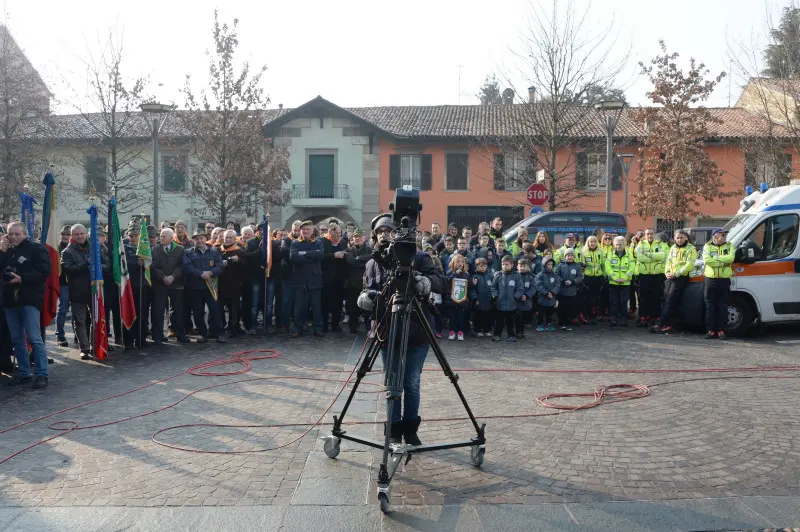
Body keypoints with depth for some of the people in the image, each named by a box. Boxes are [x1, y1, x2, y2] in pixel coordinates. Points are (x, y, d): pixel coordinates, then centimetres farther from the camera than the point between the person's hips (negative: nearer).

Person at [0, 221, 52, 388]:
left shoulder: (37, 248, -2)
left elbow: (44, 272, -12)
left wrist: (22, 278, -18)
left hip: (29, 299, -6)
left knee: (34, 338, -8)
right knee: (17, 339, 9)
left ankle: (42, 374, -4)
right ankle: (23, 373, 18)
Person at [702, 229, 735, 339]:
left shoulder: (729, 246, 8)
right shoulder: (708, 246, 5)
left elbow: (730, 258, -11)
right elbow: (706, 260, -12)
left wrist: (715, 258, -12)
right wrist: (722, 263, -12)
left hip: (724, 280, 1)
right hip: (711, 279, -1)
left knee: (723, 306, 3)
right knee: (710, 306, 3)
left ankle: (721, 330, 8)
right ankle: (711, 330, 8)